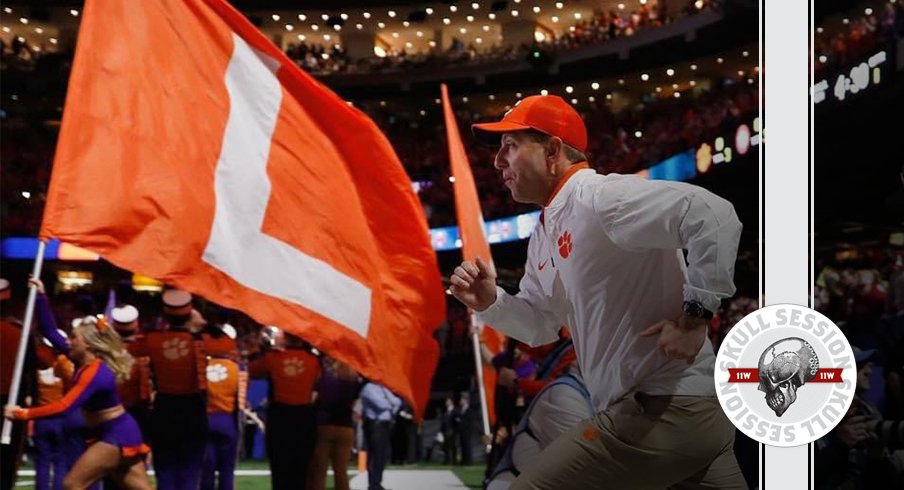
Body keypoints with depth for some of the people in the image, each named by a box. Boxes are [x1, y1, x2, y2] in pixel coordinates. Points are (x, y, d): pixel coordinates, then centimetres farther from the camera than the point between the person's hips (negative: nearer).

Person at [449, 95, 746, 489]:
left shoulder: (597, 196, -14)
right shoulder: (544, 234, 16)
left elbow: (713, 215, -26)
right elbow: (541, 324, 24)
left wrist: (694, 317, -22)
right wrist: (491, 303, 5)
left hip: (668, 409, -10)